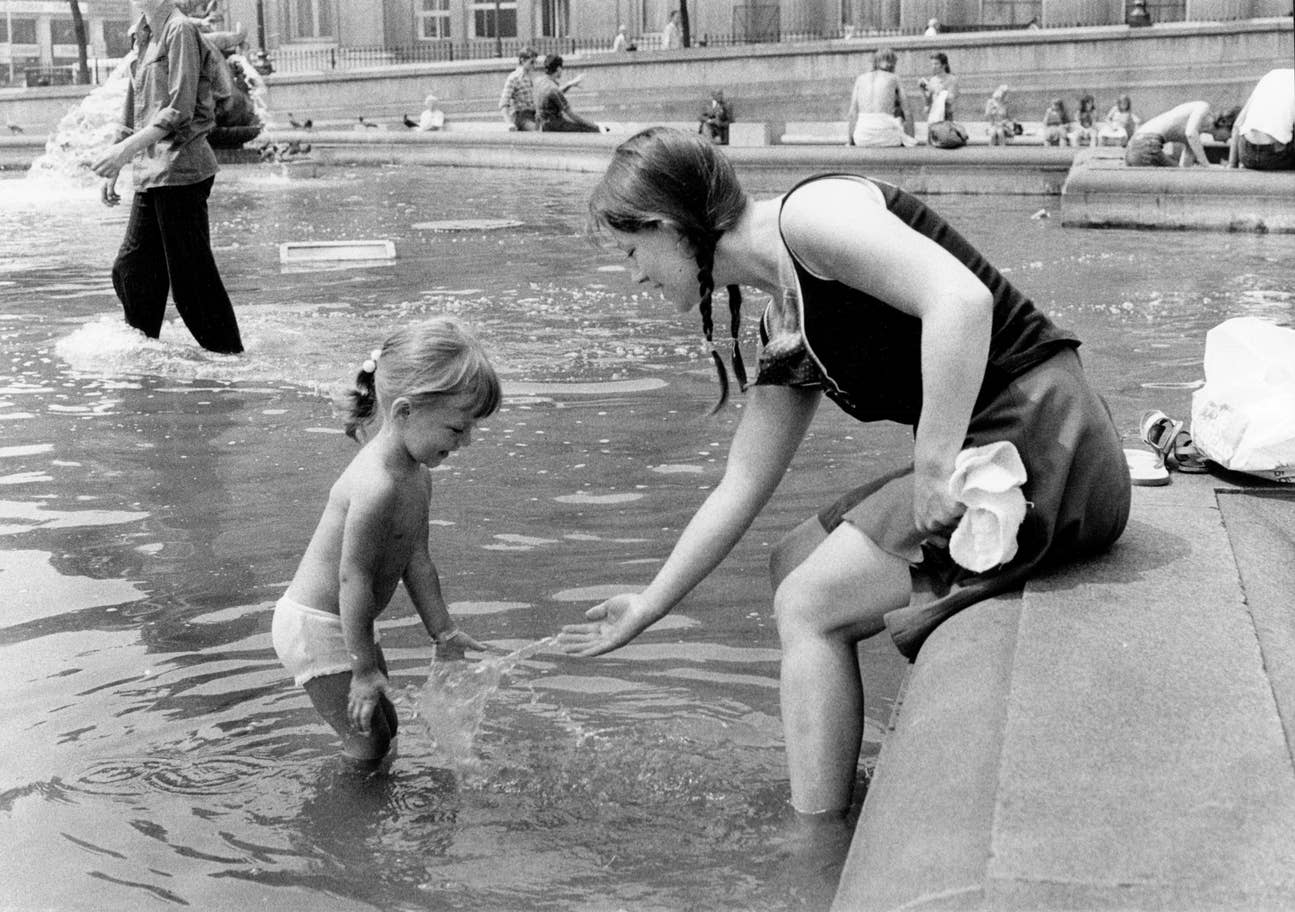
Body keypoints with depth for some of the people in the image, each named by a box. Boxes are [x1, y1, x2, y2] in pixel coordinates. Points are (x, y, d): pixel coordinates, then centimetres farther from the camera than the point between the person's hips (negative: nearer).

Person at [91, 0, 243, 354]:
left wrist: (126, 149, -21)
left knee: (192, 274, -5)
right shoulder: (145, 35, 16)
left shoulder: (180, 30, -10)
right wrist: (113, 170, 20)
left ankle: (230, 355, 3)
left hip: (179, 169, -9)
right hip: (151, 173, 9)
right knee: (130, 270, 11)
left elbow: (180, 110, -17)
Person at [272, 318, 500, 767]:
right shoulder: (376, 486, -32)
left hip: (346, 624, 10)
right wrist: (364, 670, -22)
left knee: (384, 726, 18)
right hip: (315, 628, -10)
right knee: (368, 744, -2)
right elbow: (354, 579, -28)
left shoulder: (416, 474, 0)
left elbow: (416, 560, 9)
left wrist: (444, 632, 13)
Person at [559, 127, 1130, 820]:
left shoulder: (810, 213, -11)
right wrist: (648, 608, 25)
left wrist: (934, 470, -24)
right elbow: (740, 489, 20)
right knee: (795, 568, 15)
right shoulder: (786, 331, 15)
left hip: (1040, 440, -9)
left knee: (811, 607, -4)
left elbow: (961, 300, -26)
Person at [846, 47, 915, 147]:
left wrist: (849, 142, 10)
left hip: (862, 139, 2)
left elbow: (852, 113, 7)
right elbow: (907, 113, 9)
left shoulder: (861, 78, 13)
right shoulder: (894, 79, 9)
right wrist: (910, 141, 17)